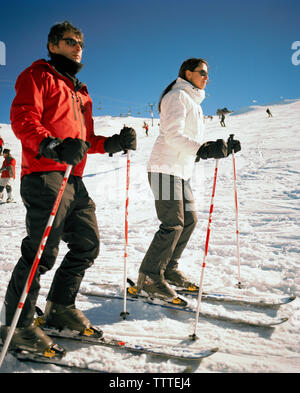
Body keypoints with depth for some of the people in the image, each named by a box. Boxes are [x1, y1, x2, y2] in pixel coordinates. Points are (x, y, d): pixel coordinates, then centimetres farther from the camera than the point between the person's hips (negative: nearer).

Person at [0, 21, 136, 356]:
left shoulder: (80, 92, 29)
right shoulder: (38, 76, 4)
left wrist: (112, 144, 9)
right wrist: (53, 147, -29)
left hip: (73, 180, 9)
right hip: (45, 175, -8)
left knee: (87, 245, 8)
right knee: (42, 252, -10)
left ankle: (59, 308, 24)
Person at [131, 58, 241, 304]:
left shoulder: (193, 101, 22)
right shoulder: (177, 96, -7)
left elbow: (192, 142, 22)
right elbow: (173, 136, -21)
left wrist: (222, 147, 13)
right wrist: (203, 150, -31)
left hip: (181, 170, 10)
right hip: (165, 168, -10)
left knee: (189, 220, 8)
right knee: (173, 224, -12)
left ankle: (168, 269, 19)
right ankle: (149, 278, -4)